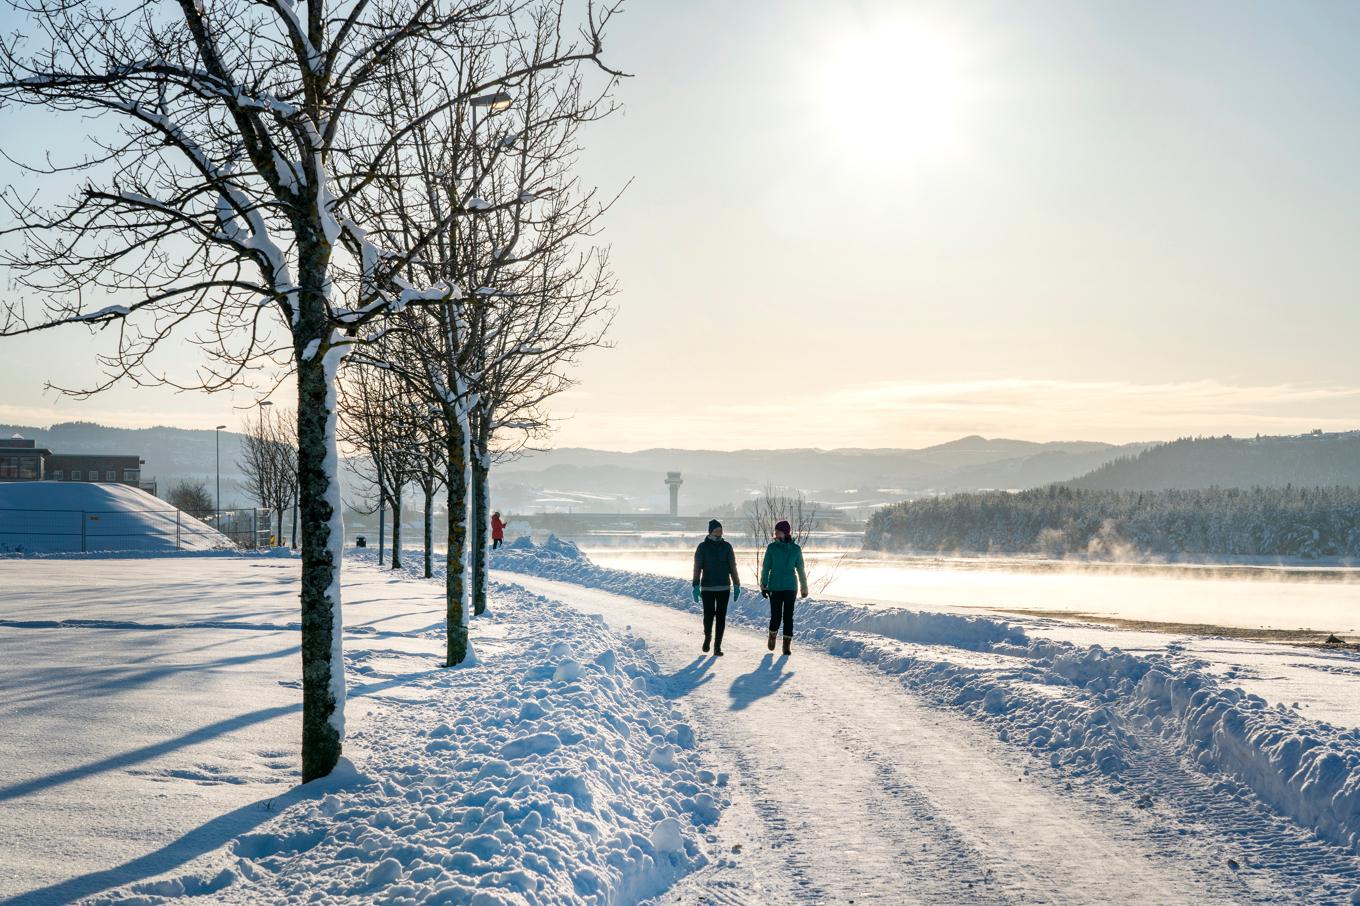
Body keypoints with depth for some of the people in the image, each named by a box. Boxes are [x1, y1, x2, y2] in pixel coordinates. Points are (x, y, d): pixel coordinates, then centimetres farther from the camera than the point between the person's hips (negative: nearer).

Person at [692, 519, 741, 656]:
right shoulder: (702, 547, -1)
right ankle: (707, 637, 25)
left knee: (721, 617, -1)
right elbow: (697, 568, -4)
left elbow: (733, 567, 7)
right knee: (709, 615, -5)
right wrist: (696, 587, -12)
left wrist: (736, 586, 2)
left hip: (724, 588, 2)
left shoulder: (726, 547, 5)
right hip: (707, 588, -2)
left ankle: (717, 647, 5)